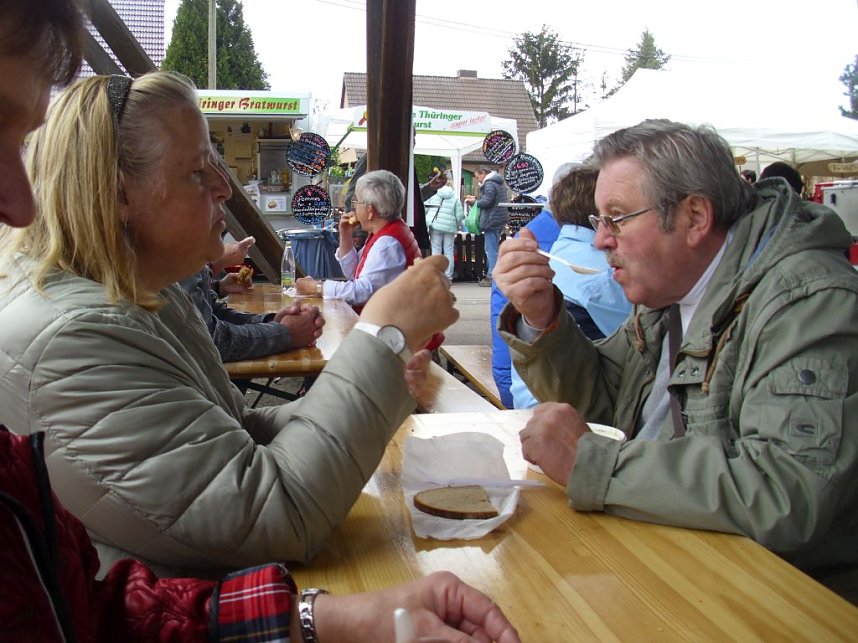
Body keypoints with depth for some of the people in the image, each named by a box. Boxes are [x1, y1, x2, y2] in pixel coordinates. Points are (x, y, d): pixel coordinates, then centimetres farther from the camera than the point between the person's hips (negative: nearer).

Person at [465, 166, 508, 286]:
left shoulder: (489, 184, -12)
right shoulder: (498, 183, 20)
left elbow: (487, 201, -20)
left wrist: (474, 202, -4)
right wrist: (476, 199, 13)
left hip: (492, 221, -10)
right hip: (499, 221, 10)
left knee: (491, 250, -7)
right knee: (493, 249, 14)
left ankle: (492, 277, -6)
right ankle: (491, 274, 17)